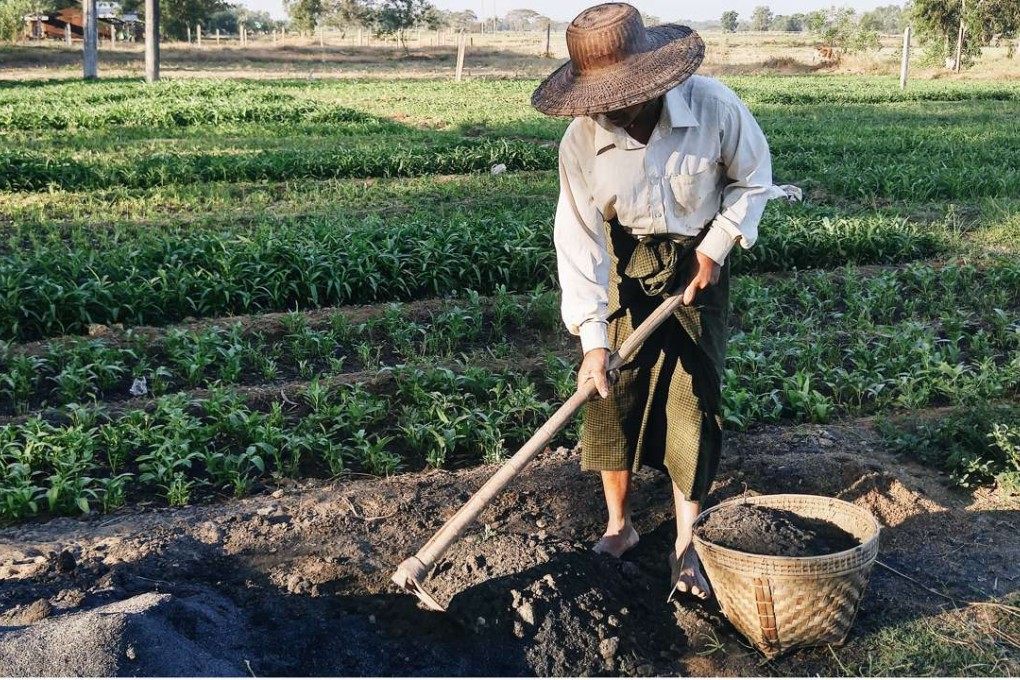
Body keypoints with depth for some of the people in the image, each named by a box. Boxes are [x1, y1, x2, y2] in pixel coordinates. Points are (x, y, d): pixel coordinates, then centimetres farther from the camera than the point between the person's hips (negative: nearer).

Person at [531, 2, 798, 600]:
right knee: (612, 393, 1)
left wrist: (715, 248, -13)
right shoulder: (582, 139, -22)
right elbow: (580, 240, -21)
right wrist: (593, 339, -27)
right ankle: (619, 526, 20)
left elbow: (753, 178, -6)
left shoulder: (714, 106, -25)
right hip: (625, 263, 1)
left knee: (695, 399, -2)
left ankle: (687, 545, 11)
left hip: (698, 263, -1)